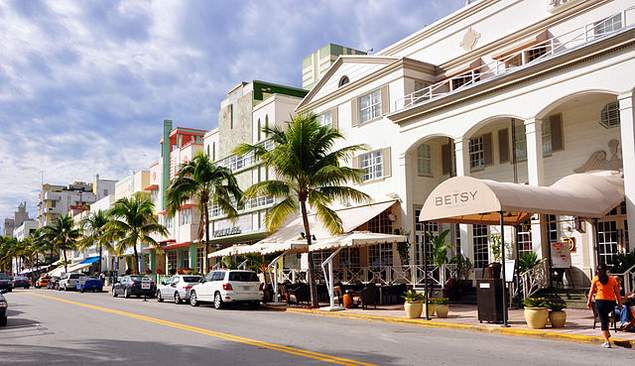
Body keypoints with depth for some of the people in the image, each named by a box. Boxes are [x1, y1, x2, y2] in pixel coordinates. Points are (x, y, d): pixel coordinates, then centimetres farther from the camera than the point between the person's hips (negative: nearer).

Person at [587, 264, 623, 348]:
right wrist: (619, 302, 13)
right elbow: (617, 292, 6)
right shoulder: (612, 279, 7)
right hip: (611, 302, 3)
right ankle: (607, 333, 27)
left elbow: (591, 291, 0)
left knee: (603, 320, 2)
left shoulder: (595, 279, 1)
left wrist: (589, 301, 7)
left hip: (600, 301, -3)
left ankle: (607, 342, -1)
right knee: (605, 315, 32)